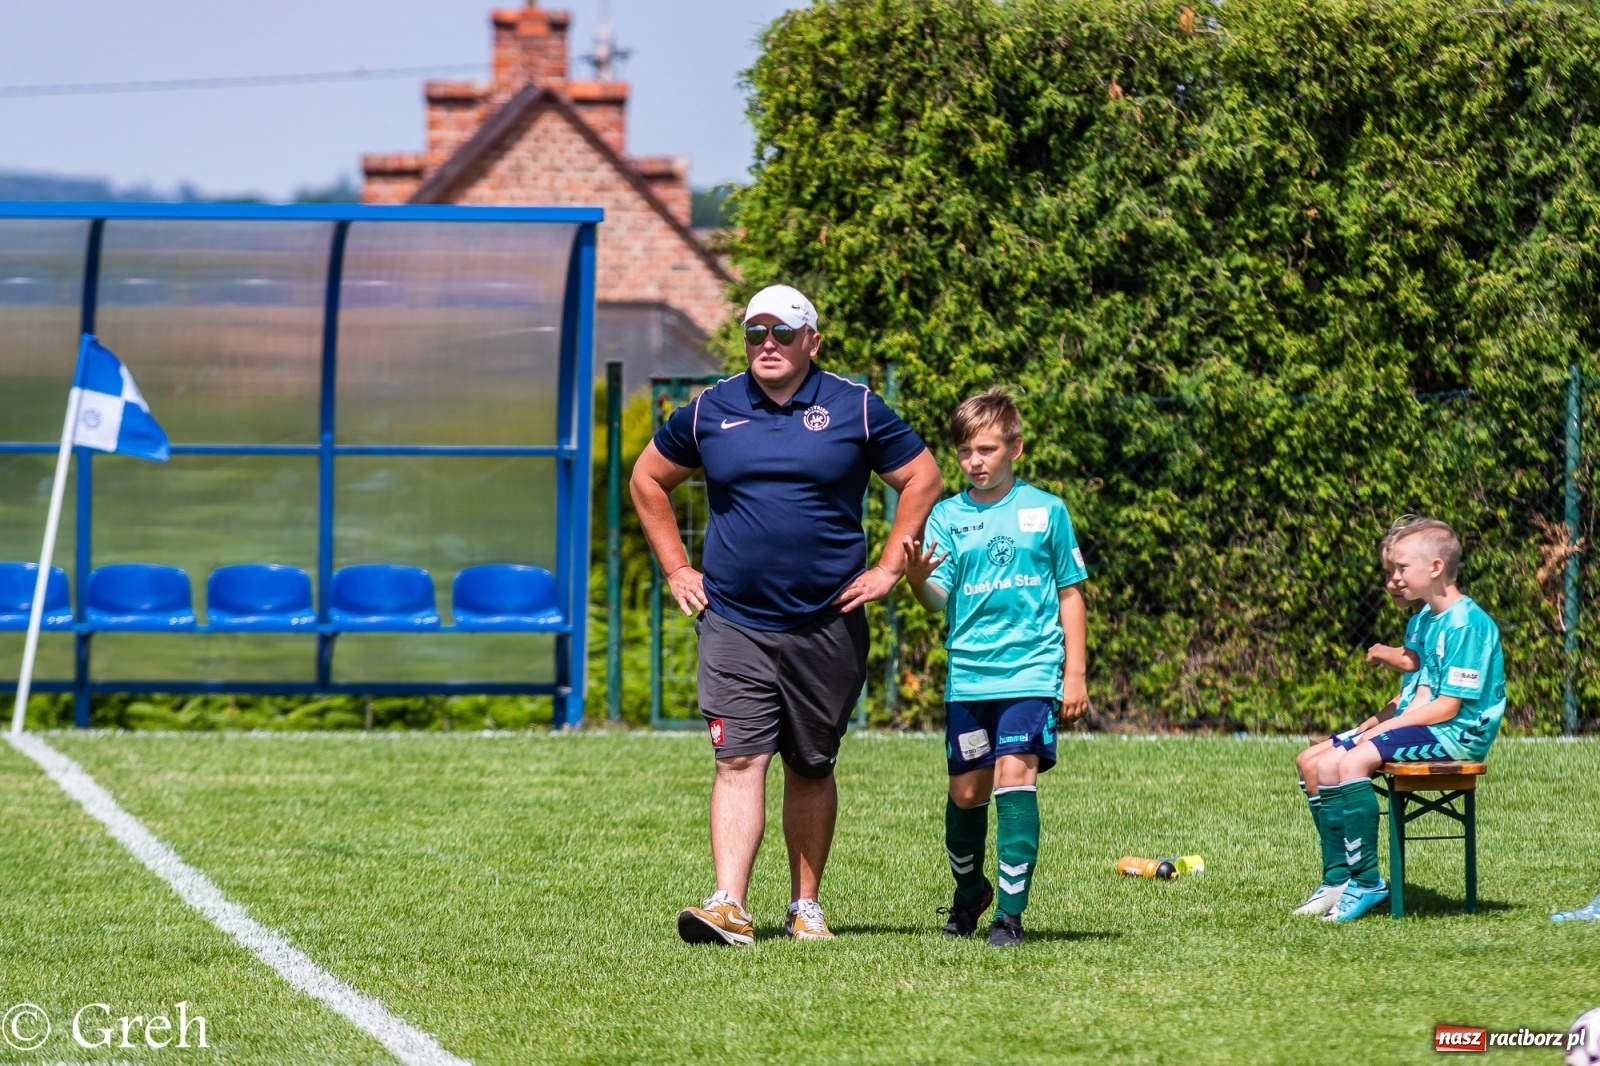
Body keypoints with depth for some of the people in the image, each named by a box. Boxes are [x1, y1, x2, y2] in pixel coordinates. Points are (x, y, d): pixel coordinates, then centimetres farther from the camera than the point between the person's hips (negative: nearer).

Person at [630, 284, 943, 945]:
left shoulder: (854, 409, 1)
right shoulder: (710, 412, 4)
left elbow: (921, 477, 8)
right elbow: (648, 479, 18)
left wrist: (888, 569, 3)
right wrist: (675, 569, 11)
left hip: (828, 626, 0)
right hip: (734, 624, 0)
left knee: (811, 768, 10)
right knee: (739, 760, -12)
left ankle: (806, 905, 21)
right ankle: (729, 908, -20)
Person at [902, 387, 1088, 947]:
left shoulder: (1046, 511, 3)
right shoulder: (947, 516, 6)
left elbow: (1070, 594, 8)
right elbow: (939, 599, -2)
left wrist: (1075, 673, 4)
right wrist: (918, 579, -26)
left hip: (1030, 669, -3)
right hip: (967, 673, 3)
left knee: (1015, 774, -16)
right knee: (966, 791, 8)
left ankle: (1010, 911, -15)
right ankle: (969, 890, 33)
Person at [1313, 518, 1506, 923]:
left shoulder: (1467, 623, -16)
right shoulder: (1428, 619, 15)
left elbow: (1446, 706, -19)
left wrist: (1381, 729, -15)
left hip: (1460, 734, -10)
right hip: (1430, 725, 10)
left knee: (1354, 761, -29)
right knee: (1321, 764, 4)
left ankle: (1367, 883, -22)